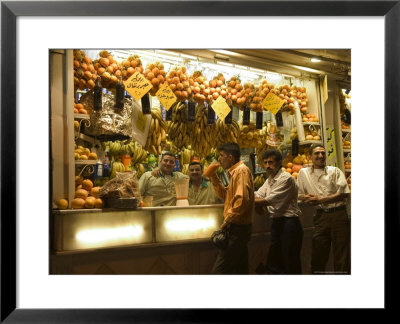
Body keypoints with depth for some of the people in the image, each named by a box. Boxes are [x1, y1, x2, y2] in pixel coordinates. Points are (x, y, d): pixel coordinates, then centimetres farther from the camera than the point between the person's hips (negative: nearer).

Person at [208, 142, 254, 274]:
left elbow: (242, 199, -25)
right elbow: (226, 196, 18)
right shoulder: (234, 172, 16)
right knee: (240, 269, 17)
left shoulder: (241, 170, -14)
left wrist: (227, 220, -18)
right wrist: (214, 178, 10)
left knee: (219, 270, -8)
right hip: (238, 227, 10)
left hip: (238, 228, -10)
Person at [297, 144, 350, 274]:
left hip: (338, 214, -2)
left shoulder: (335, 171, 4)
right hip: (320, 216, 2)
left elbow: (344, 193, -5)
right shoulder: (303, 173, 10)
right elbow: (299, 194, 14)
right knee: (318, 256, 7)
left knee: (342, 256, 2)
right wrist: (307, 198, -9)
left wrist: (321, 199, -12)